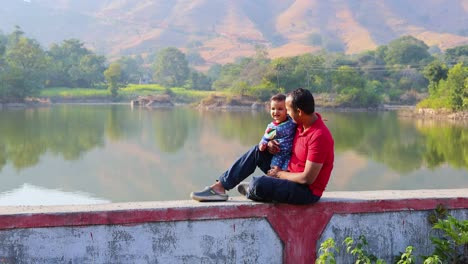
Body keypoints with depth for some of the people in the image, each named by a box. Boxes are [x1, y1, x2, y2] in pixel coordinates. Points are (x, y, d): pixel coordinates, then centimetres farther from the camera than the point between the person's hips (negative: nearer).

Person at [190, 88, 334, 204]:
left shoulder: (319, 136, -28)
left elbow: (307, 178, -28)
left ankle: (251, 191, 11)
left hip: (307, 191, -9)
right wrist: (269, 143, -2)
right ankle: (220, 186, 1)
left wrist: (280, 174, -13)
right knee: (257, 151, 3)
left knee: (259, 184, -28)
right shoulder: (303, 122, 0)